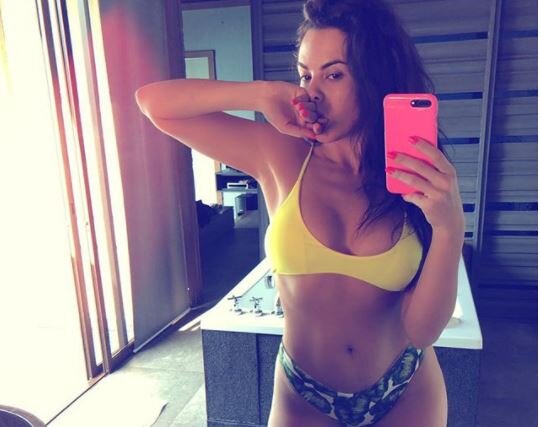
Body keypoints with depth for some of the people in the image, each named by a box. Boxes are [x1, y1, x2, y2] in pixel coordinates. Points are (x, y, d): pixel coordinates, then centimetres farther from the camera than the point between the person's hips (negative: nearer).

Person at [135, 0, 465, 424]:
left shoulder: (424, 176, -12)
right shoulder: (280, 157, -13)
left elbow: (422, 330, -16)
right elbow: (154, 103, -14)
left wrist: (449, 227, -30)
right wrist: (263, 95, -23)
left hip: (407, 393, 1)